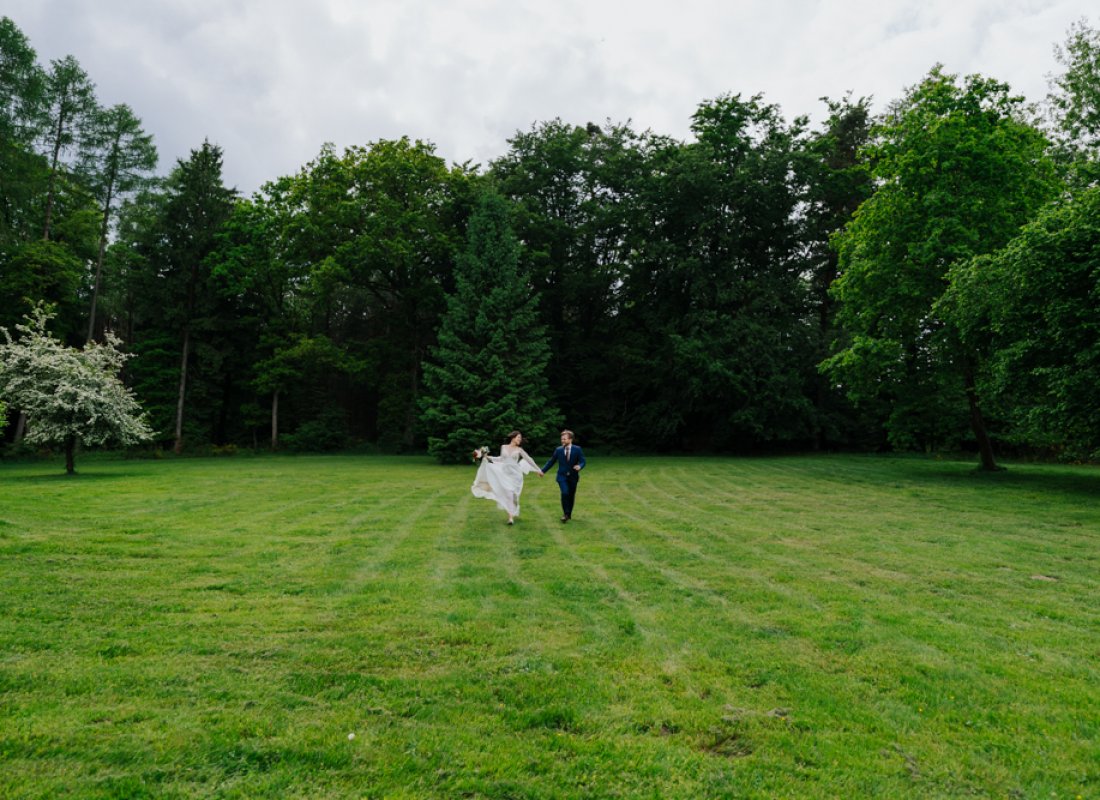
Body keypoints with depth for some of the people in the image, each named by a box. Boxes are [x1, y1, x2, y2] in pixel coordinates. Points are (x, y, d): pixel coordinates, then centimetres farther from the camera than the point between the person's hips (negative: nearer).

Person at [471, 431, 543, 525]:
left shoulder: (519, 450, 2)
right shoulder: (503, 447, 6)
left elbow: (529, 459, 5)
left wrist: (538, 470, 6)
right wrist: (488, 457, 15)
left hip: (515, 474, -1)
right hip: (504, 474, 2)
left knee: (512, 494, -7)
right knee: (505, 494, -6)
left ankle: (511, 516, 3)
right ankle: (510, 515, 2)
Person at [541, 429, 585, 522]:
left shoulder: (577, 449, -3)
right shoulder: (558, 450, 1)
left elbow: (582, 461, -5)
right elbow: (551, 461, 8)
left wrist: (579, 466, -28)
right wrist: (543, 471, 6)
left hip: (573, 476, 1)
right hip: (562, 476, 0)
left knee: (571, 496, 7)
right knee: (565, 493, -20)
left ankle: (569, 514, 26)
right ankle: (565, 514, -8)